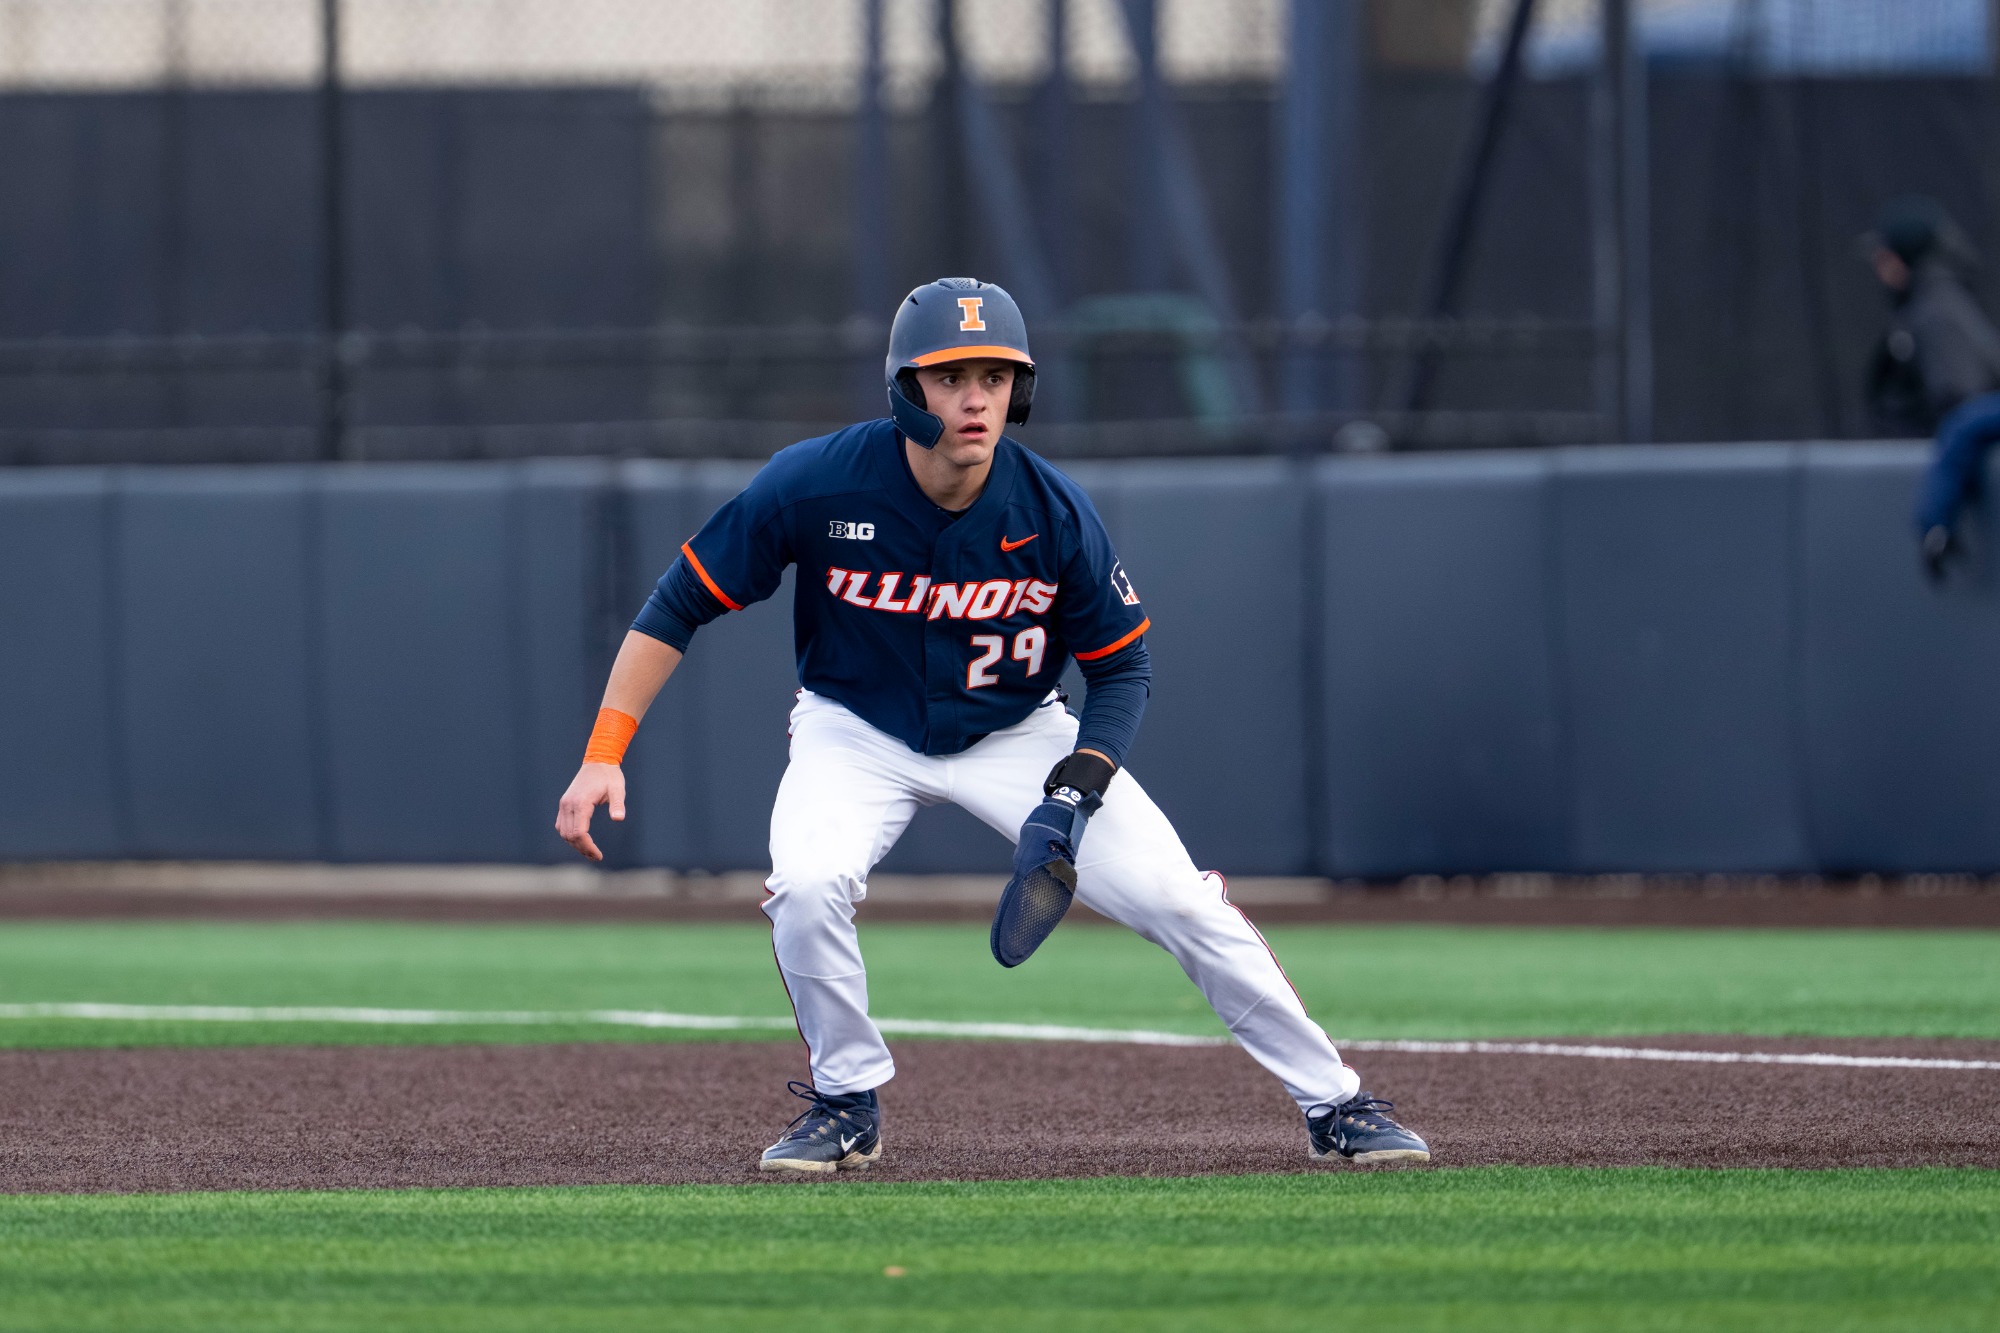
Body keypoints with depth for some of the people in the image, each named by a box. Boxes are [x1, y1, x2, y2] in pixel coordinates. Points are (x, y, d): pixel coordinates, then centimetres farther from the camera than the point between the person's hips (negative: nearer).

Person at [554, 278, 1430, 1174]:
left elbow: (1122, 667, -7)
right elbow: (679, 606, -15)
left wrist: (1077, 792, -23)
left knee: (1181, 901, -11)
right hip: (858, 733, -1)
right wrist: (603, 756, -22)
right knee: (806, 887, -29)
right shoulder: (814, 486, -24)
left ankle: (1333, 1106, 4)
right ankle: (847, 1107, -3)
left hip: (1016, 734, 1)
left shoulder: (1055, 514, -20)